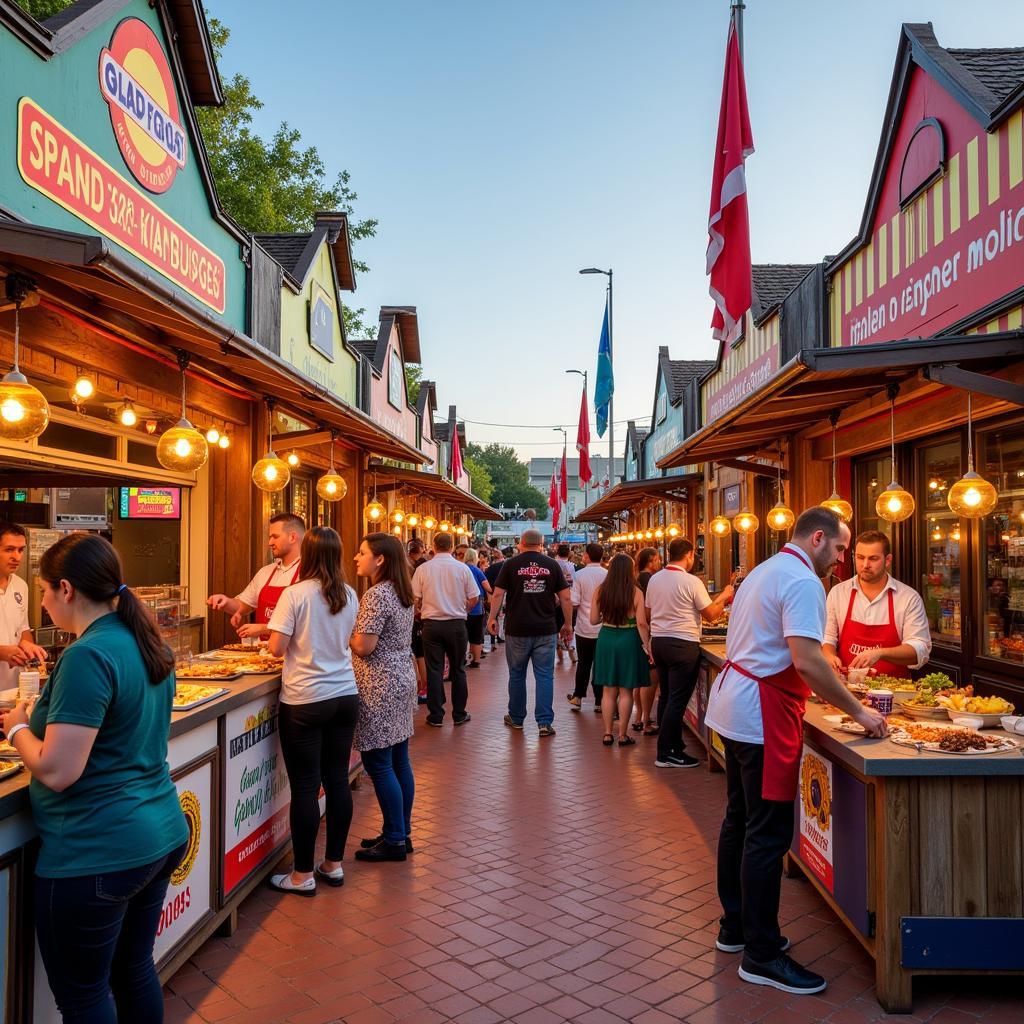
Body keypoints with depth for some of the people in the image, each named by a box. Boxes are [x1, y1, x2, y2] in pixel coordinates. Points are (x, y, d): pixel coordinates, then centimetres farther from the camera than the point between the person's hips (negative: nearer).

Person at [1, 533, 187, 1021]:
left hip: (97, 853, -8)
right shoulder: (146, 642, 5)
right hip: (162, 835, 8)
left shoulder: (87, 656, -22)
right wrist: (43, 718, 17)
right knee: (135, 971, 22)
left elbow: (56, 772, -23)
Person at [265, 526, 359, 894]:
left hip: (305, 701, -5)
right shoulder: (349, 595, 4)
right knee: (337, 781, 13)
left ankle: (303, 874, 15)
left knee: (305, 787, 4)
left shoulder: (295, 594, -12)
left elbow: (277, 647, -11)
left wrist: (273, 632, 10)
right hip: (345, 696, 5)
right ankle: (334, 864, 25)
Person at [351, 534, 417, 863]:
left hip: (380, 687, -10)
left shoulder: (376, 595, -17)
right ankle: (402, 833, 24)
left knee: (378, 763, -1)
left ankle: (394, 840, 7)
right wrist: (352, 631, 12)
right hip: (403, 679, 10)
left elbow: (363, 646, -20)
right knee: (399, 761, 14)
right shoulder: (402, 593, 11)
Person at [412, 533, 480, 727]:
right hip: (457, 624, 0)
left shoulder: (423, 569, -5)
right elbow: (474, 598, -1)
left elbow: (415, 598, -4)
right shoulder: (462, 568, -4)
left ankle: (435, 716, 11)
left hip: (432, 624, 0)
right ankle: (459, 714, 18)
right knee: (458, 670, 11)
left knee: (434, 670, 7)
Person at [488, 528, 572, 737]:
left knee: (516, 675, 13)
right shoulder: (552, 565, 2)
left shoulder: (511, 564, -2)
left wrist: (492, 618, 8)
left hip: (517, 629, 0)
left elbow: (498, 594, -4)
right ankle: (545, 722, 1)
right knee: (544, 676, 5)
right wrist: (567, 624, 11)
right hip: (546, 630, 1)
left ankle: (516, 718, 25)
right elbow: (565, 598, 2)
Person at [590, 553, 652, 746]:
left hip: (606, 639, 3)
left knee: (608, 690, 13)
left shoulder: (600, 591, -4)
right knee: (626, 691, 8)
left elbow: (593, 620, 2)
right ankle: (622, 735, 14)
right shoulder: (635, 592, -11)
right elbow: (641, 623, -13)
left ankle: (607, 734, 17)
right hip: (629, 641, -2)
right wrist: (647, 646, -3)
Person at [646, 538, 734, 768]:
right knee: (677, 700, -1)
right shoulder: (691, 582, -14)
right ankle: (666, 753, 3)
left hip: (658, 641, 7)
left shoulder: (654, 579, 5)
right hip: (683, 644, -7)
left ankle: (673, 744, 26)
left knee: (666, 696, 16)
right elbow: (711, 615, -8)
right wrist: (724, 596, 8)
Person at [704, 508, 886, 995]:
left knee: (740, 820, 18)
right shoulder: (802, 582, -15)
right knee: (768, 835, -2)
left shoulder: (765, 571, 16)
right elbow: (807, 663, -25)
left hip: (733, 707, 11)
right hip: (763, 716, -10)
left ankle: (735, 926, 30)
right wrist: (857, 711, -14)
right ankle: (761, 954, 8)